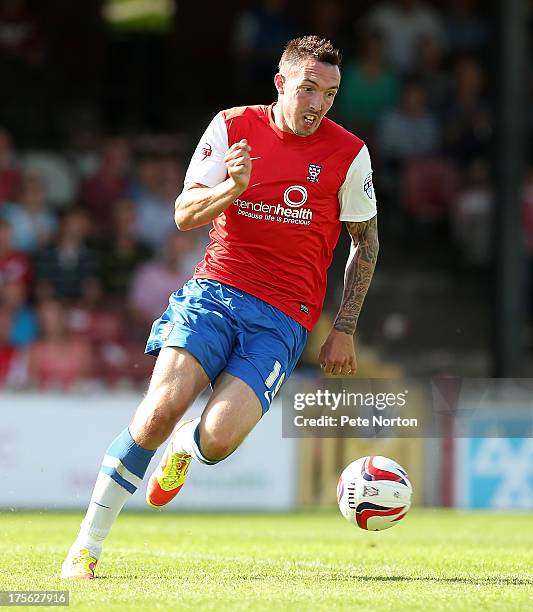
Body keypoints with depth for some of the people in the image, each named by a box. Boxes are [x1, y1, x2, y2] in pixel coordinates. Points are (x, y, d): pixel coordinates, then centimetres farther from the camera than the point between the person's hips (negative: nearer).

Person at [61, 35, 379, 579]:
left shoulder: (349, 153, 0)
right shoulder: (232, 126, 2)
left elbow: (366, 241, 12)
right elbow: (184, 215, 2)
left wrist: (344, 330, 8)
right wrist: (233, 187, -19)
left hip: (283, 319, 0)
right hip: (214, 290, 1)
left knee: (218, 438, -21)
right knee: (159, 411, -22)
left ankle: (186, 447, 19)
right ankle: (88, 543, -8)